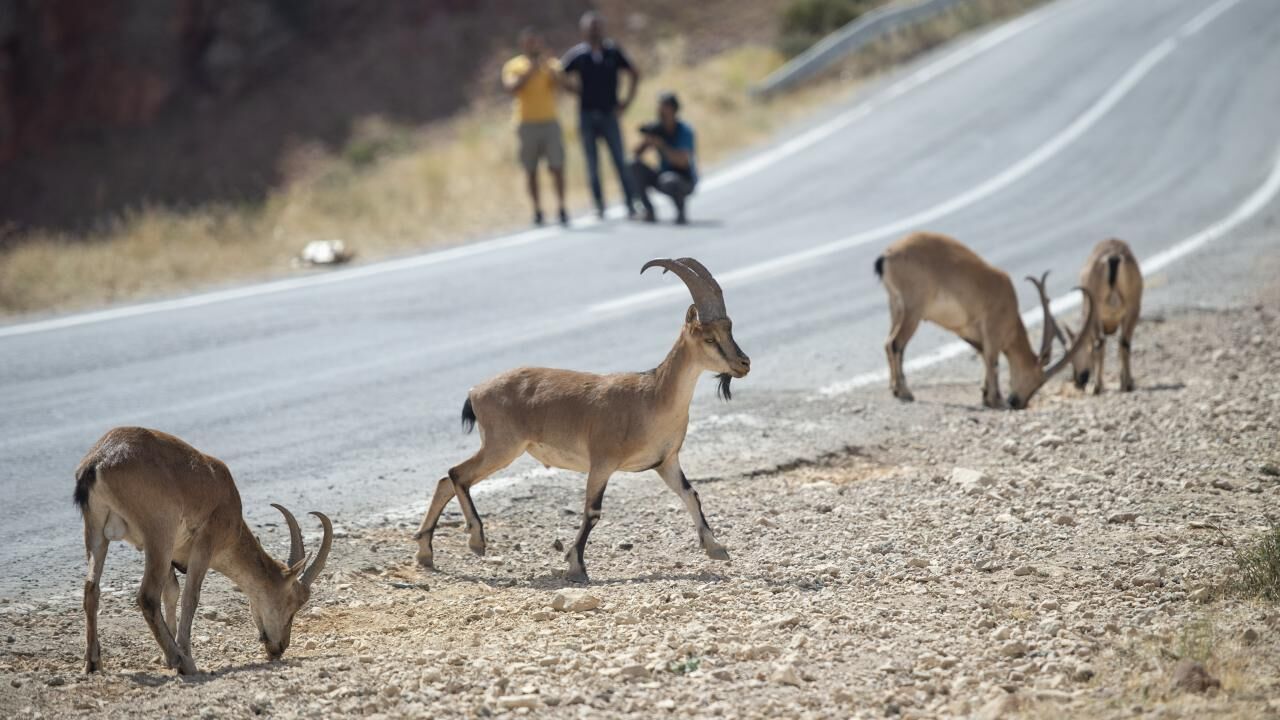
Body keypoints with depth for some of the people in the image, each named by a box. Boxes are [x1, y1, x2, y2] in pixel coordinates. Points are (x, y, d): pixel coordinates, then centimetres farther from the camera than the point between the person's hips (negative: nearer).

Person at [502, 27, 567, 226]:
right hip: (527, 124, 0)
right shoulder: (513, 66, 5)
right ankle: (537, 210, 7)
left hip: (549, 122, 0)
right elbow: (511, 87, -12)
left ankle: (562, 209, -4)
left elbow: (558, 81, -10)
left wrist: (546, 62, -21)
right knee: (531, 170, 2)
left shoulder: (551, 64, 8)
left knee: (557, 166, -7)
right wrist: (530, 70, -17)